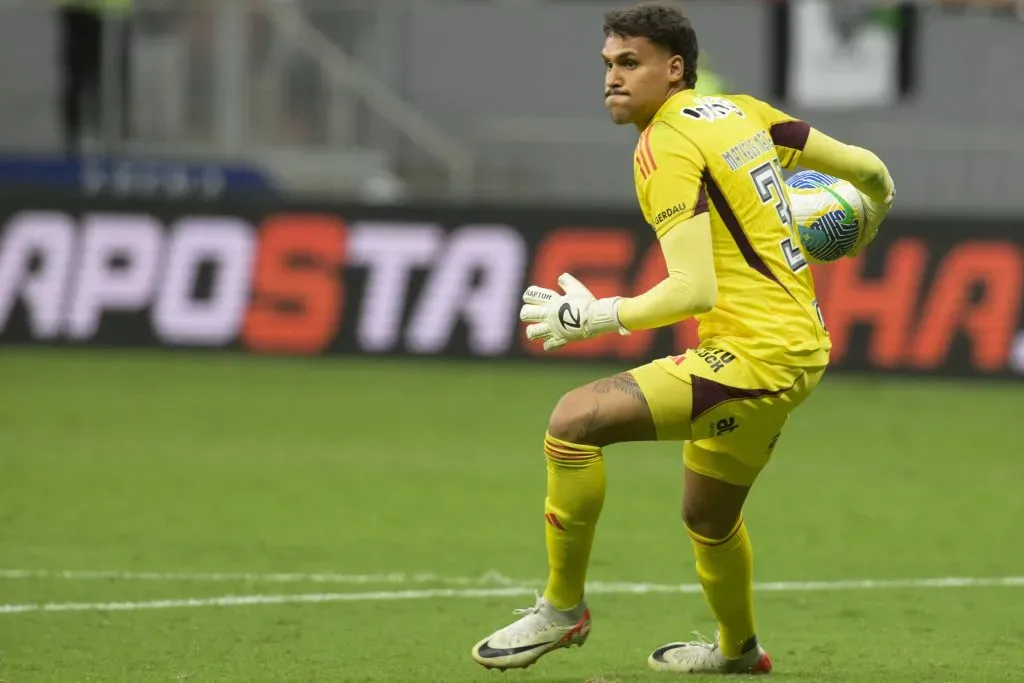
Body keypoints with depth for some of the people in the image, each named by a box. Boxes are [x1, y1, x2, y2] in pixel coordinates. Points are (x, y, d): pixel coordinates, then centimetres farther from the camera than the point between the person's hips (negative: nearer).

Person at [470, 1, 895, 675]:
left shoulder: (668, 145, -13)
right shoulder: (742, 113, 12)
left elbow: (695, 289, -23)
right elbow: (868, 170, 17)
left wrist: (596, 317, -14)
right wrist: (867, 225, 39)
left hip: (754, 354, -10)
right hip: (800, 350, 10)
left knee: (575, 419, -20)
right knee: (709, 519, 29)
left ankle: (563, 607, -11)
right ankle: (739, 650, 52)